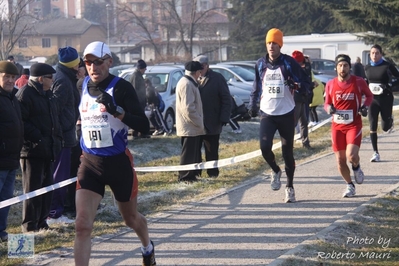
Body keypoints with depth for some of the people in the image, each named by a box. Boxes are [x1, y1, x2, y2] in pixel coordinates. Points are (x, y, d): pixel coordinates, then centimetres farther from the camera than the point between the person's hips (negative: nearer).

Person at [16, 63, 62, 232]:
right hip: (32, 149, -9)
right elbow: (21, 122, -19)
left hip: (47, 149, 9)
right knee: (33, 188, -5)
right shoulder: (25, 94, -12)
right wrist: (37, 137, -22)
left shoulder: (47, 94, 17)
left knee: (46, 187, 12)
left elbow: (53, 119, 25)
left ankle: (41, 223, 21)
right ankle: (29, 226, 1)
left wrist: (57, 138, 11)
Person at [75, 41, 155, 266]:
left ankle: (148, 248, 51)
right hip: (90, 163, 3)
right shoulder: (85, 85, 3)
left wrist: (116, 110, -33)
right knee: (82, 225, -13)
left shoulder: (121, 87, -13)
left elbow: (144, 126, -21)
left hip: (119, 162, -3)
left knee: (131, 218, 19)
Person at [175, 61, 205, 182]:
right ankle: (184, 177, 2)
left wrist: (199, 123, 18)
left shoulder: (189, 83, 15)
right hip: (190, 127, -10)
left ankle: (192, 174, 21)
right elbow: (188, 108, -24)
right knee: (188, 153, -4)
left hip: (192, 127, 10)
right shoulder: (186, 84, -19)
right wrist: (199, 123, -18)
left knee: (194, 153, 15)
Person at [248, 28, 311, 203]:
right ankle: (275, 171, 14)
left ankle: (290, 188, 18)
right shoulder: (260, 64, 5)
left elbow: (305, 83, -4)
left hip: (286, 114, -2)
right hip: (267, 114, 2)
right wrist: (253, 104, 14)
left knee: (287, 152, 4)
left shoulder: (289, 63, -6)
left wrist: (296, 86, -25)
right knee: (264, 146, -17)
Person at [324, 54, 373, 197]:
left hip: (354, 125, -3)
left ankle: (356, 167, 15)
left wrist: (365, 106, -8)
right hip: (337, 126, 3)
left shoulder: (359, 82, -6)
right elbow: (327, 103, 12)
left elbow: (369, 95, 11)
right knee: (340, 160, 3)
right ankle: (350, 185, 25)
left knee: (351, 155, -21)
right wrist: (329, 108, -11)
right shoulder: (330, 84, 0)